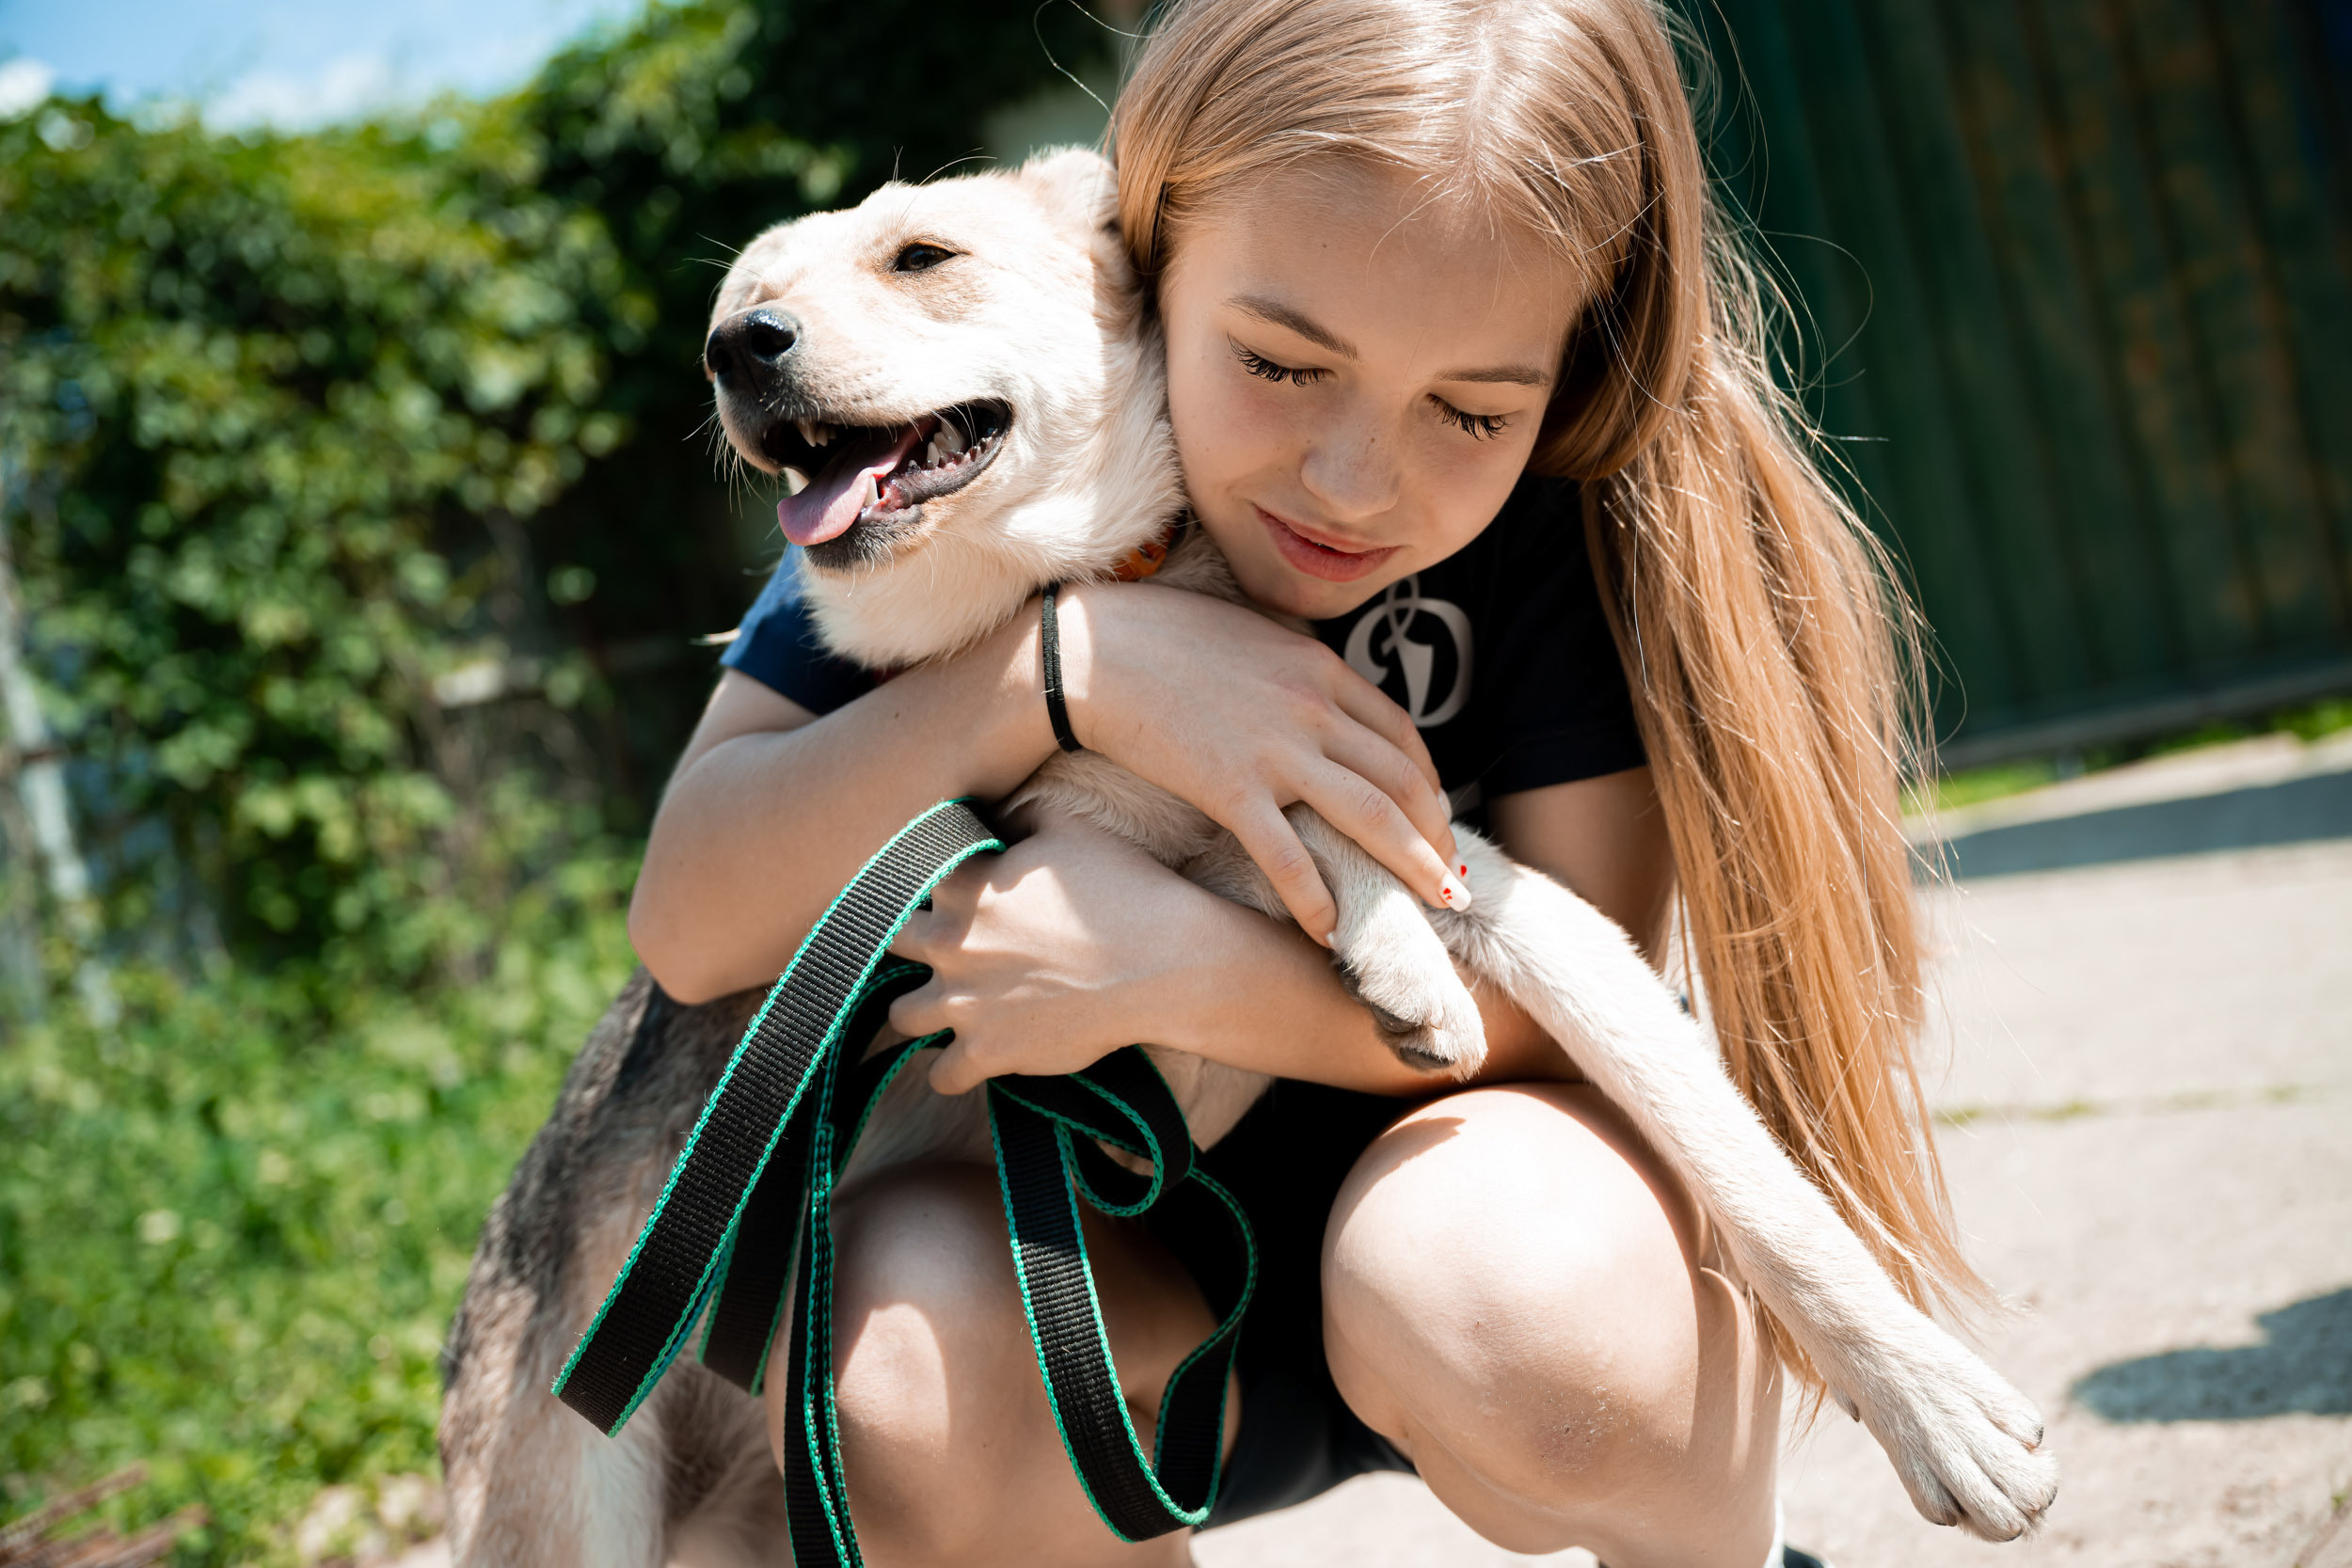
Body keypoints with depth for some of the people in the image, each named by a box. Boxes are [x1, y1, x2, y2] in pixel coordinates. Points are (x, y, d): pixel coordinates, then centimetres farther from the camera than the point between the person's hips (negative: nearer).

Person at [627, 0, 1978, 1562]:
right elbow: (690, 923, -17)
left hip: (1464, 1181, 0)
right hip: (1140, 1273, 1)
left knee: (1499, 1267, -34)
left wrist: (1182, 966, -33)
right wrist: (1058, 661, -30)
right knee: (904, 1344, -31)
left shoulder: (1582, 495, -17)